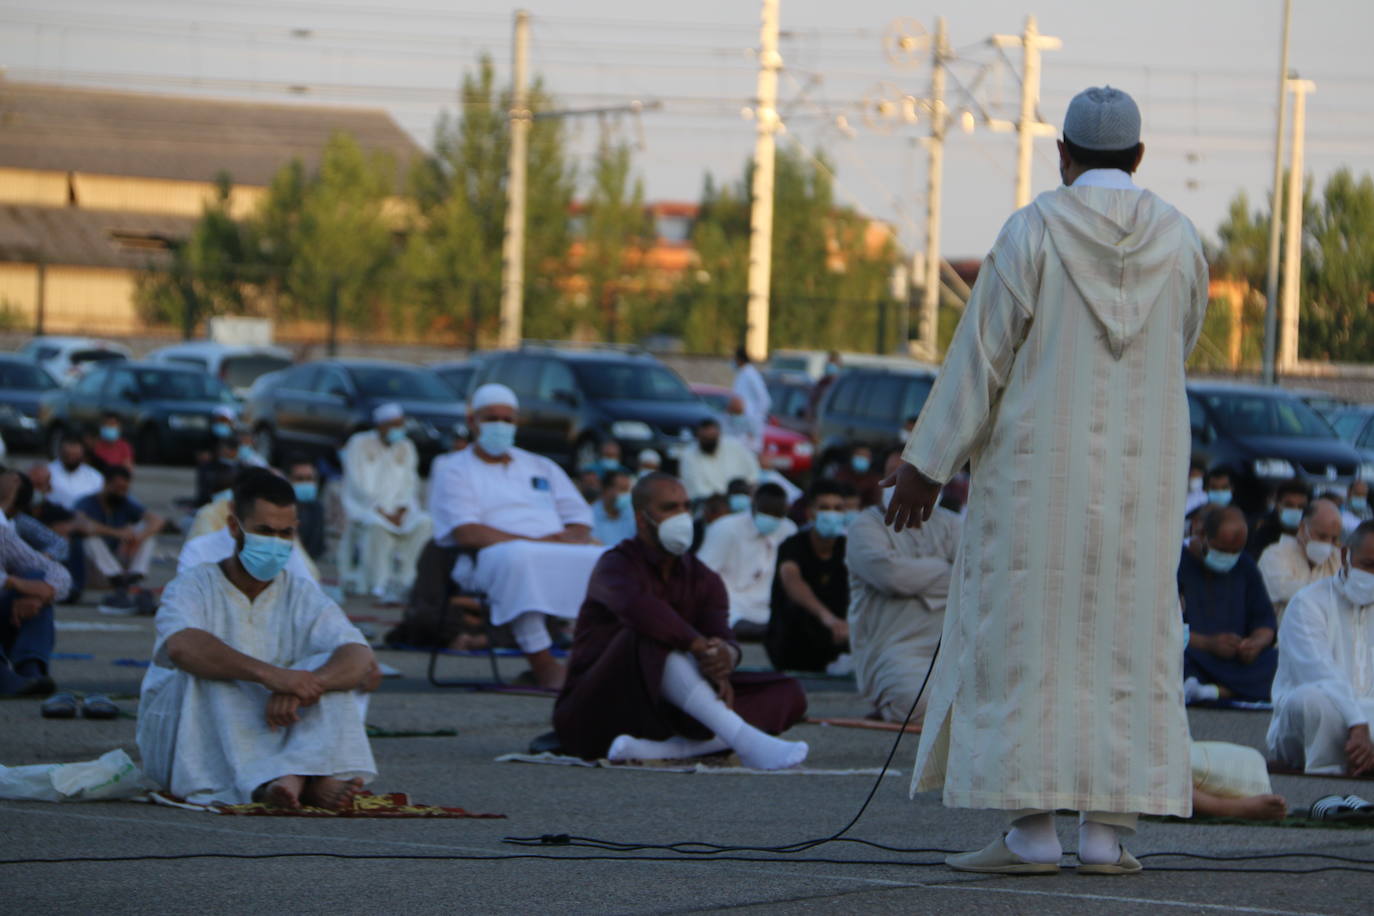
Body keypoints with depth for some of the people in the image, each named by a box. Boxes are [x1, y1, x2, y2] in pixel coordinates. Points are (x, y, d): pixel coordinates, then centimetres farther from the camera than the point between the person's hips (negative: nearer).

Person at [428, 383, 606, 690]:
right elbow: (467, 534, -6)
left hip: (557, 557, 5)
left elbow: (580, 524, 20)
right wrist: (535, 542, -13)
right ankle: (541, 662, -39)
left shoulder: (542, 467, 28)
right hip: (487, 560, -5)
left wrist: (572, 537, -6)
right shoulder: (454, 472, 11)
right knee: (517, 556, -41)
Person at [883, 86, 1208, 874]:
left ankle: (1034, 829, -6)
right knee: (1129, 640, 6)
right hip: (1145, 473, 3)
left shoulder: (1033, 231, -8)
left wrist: (929, 464, 0)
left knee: (1027, 637, 0)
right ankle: (1109, 829, 1)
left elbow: (981, 353, -6)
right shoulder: (1179, 239, 2)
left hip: (1041, 464, -3)